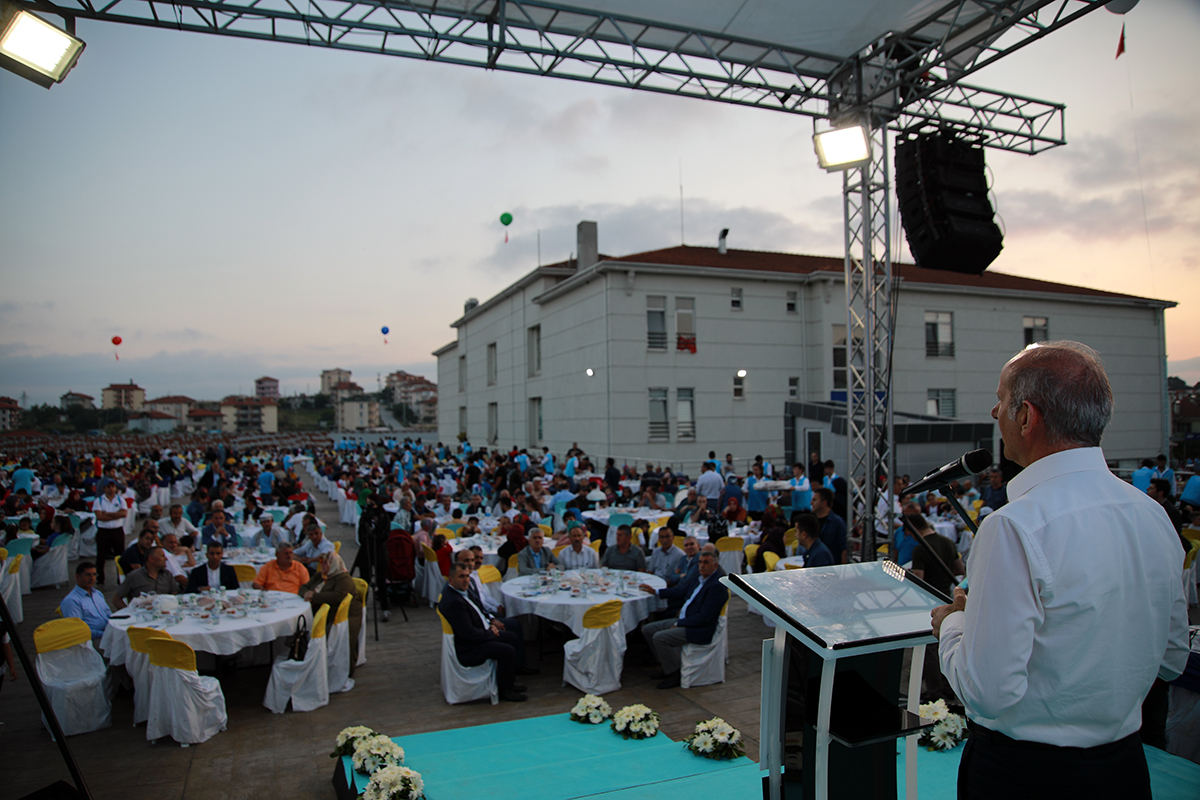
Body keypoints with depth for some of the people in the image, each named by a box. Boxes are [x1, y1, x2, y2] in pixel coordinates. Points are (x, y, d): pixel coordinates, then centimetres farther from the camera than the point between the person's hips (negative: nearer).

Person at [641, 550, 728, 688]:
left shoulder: (717, 586, -20)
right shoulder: (703, 578, 9)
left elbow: (704, 617, -22)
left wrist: (679, 623, -16)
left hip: (699, 629, -10)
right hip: (683, 620, 10)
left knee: (659, 637, -24)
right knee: (648, 630, 7)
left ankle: (673, 676, -6)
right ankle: (667, 667, 17)